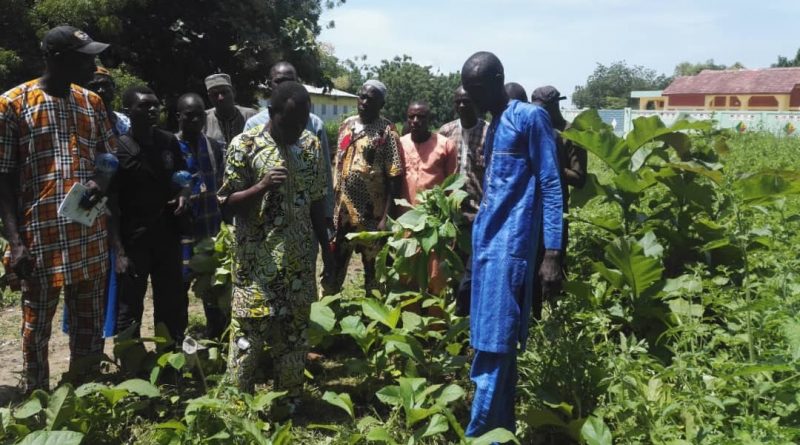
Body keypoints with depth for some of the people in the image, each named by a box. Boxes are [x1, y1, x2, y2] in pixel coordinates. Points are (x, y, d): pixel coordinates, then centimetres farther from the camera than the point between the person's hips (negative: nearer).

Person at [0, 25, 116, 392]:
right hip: (40, 236, -4)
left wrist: (101, 182, -7)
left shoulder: (92, 102, 9)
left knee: (90, 323, 11)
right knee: (37, 326, 6)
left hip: (90, 235, 4)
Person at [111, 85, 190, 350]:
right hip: (134, 238, -5)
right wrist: (117, 243, -18)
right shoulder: (119, 148, -9)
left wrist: (184, 194, -4)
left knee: (172, 300, 15)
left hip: (168, 233, 5)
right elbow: (111, 199, -10)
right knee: (129, 303, 5)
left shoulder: (169, 141, 5)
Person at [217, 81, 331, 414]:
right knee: (248, 332, 2)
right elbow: (227, 203, -7)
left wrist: (327, 247, 12)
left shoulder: (311, 145, 6)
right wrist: (262, 186, -23)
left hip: (299, 261, 4)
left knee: (295, 331, 12)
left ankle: (290, 400, 26)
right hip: (257, 261, -4)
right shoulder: (245, 144, -8)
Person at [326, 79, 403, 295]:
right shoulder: (346, 125, 8)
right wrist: (332, 204, 11)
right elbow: (338, 167, 14)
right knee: (333, 264, 13)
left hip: (371, 214, -5)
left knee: (373, 267, 9)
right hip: (342, 211, 5)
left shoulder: (386, 132, -9)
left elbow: (394, 179, -13)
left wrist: (386, 217, -18)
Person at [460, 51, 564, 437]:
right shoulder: (492, 127, 20)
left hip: (510, 245, -9)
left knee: (493, 346, -8)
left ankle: (478, 434, -3)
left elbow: (550, 185, -10)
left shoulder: (530, 117, -5)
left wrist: (552, 253, -16)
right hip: (486, 243, 9)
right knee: (494, 344, 11)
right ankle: (500, 430, 20)